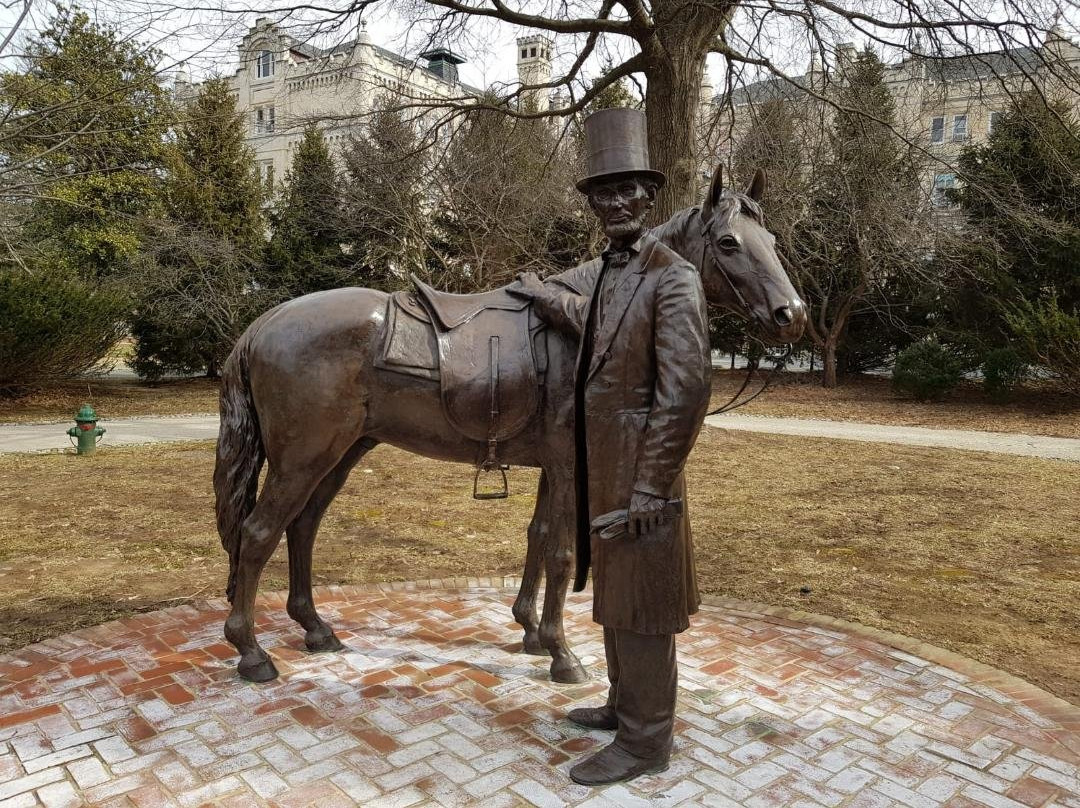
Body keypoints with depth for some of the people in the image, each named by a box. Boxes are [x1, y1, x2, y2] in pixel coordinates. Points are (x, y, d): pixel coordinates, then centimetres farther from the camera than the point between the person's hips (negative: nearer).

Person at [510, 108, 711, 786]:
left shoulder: (673, 278, -16)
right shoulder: (602, 273, 10)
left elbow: (685, 392, -21)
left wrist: (646, 492, -22)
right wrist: (542, 294, 37)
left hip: (636, 476, -9)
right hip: (600, 472, 9)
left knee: (639, 608, 5)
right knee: (615, 598, 21)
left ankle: (645, 741, 23)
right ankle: (625, 704, 40)